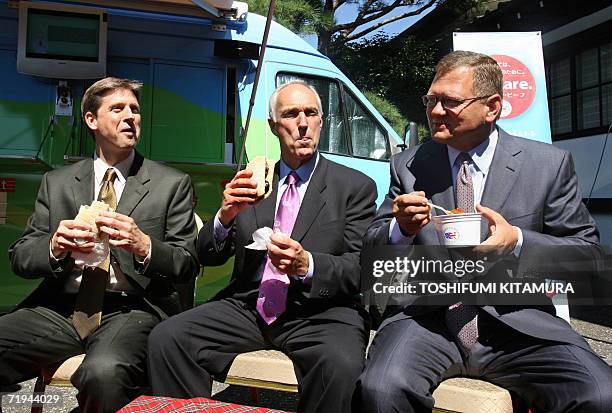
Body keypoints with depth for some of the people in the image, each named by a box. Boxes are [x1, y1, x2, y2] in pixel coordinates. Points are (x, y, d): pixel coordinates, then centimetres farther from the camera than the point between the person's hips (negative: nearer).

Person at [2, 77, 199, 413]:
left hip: (132, 310, -3)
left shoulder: (171, 184, 5)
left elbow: (188, 265, 3)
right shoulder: (57, 182, 15)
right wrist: (55, 246, -11)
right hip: (59, 309, 4)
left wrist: (144, 246, -18)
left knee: (104, 372, -34)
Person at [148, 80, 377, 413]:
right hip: (248, 308, 3)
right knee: (165, 338, -18)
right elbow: (208, 257, 11)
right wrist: (226, 215, -11)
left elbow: (360, 270, -2)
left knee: (341, 365, -33)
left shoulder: (356, 186, 3)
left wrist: (307, 265, -23)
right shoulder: (251, 182, 13)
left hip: (319, 313, -2)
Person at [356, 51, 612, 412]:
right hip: (428, 318, 0)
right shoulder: (408, 166, 7)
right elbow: (374, 250, 10)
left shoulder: (549, 164, 4)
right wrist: (402, 229, -14)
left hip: (518, 324, 1)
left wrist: (517, 241, -14)